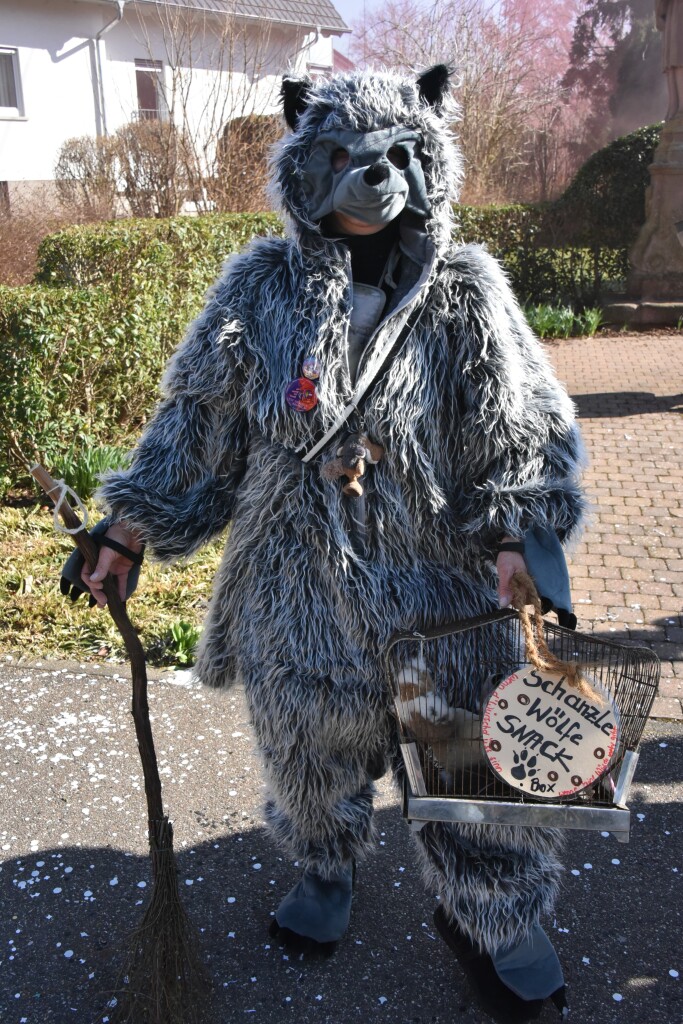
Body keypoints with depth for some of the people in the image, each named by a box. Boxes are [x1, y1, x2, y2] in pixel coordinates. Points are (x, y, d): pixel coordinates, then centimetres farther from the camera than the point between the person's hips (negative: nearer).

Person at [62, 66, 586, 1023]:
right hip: (301, 581, 2)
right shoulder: (261, 288, -1)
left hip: (436, 583, -1)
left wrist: (520, 534, -15)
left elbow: (526, 432, -2)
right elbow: (197, 419, 4)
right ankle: (327, 866, 53)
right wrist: (133, 524, 2)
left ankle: (489, 914, 40)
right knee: (311, 740, 20)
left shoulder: (466, 294, -4)